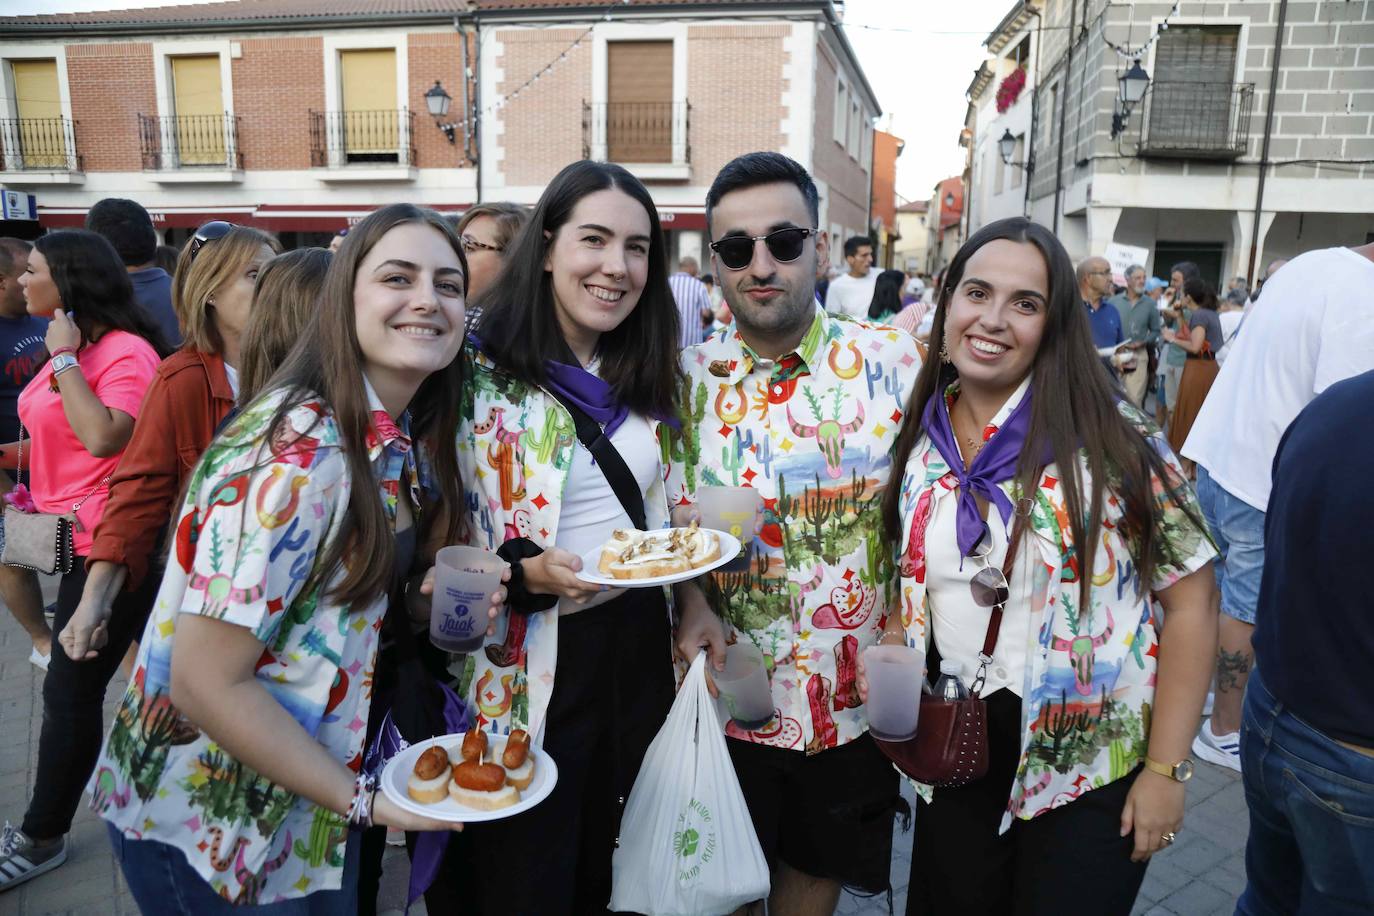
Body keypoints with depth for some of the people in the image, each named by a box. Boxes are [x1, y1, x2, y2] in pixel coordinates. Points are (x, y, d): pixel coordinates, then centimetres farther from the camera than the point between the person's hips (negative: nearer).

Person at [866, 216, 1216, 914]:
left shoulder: (1111, 440, -15)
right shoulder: (921, 441, -2)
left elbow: (1189, 603, -12)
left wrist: (1166, 770, -11)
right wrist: (889, 648, -7)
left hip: (1089, 771, -4)